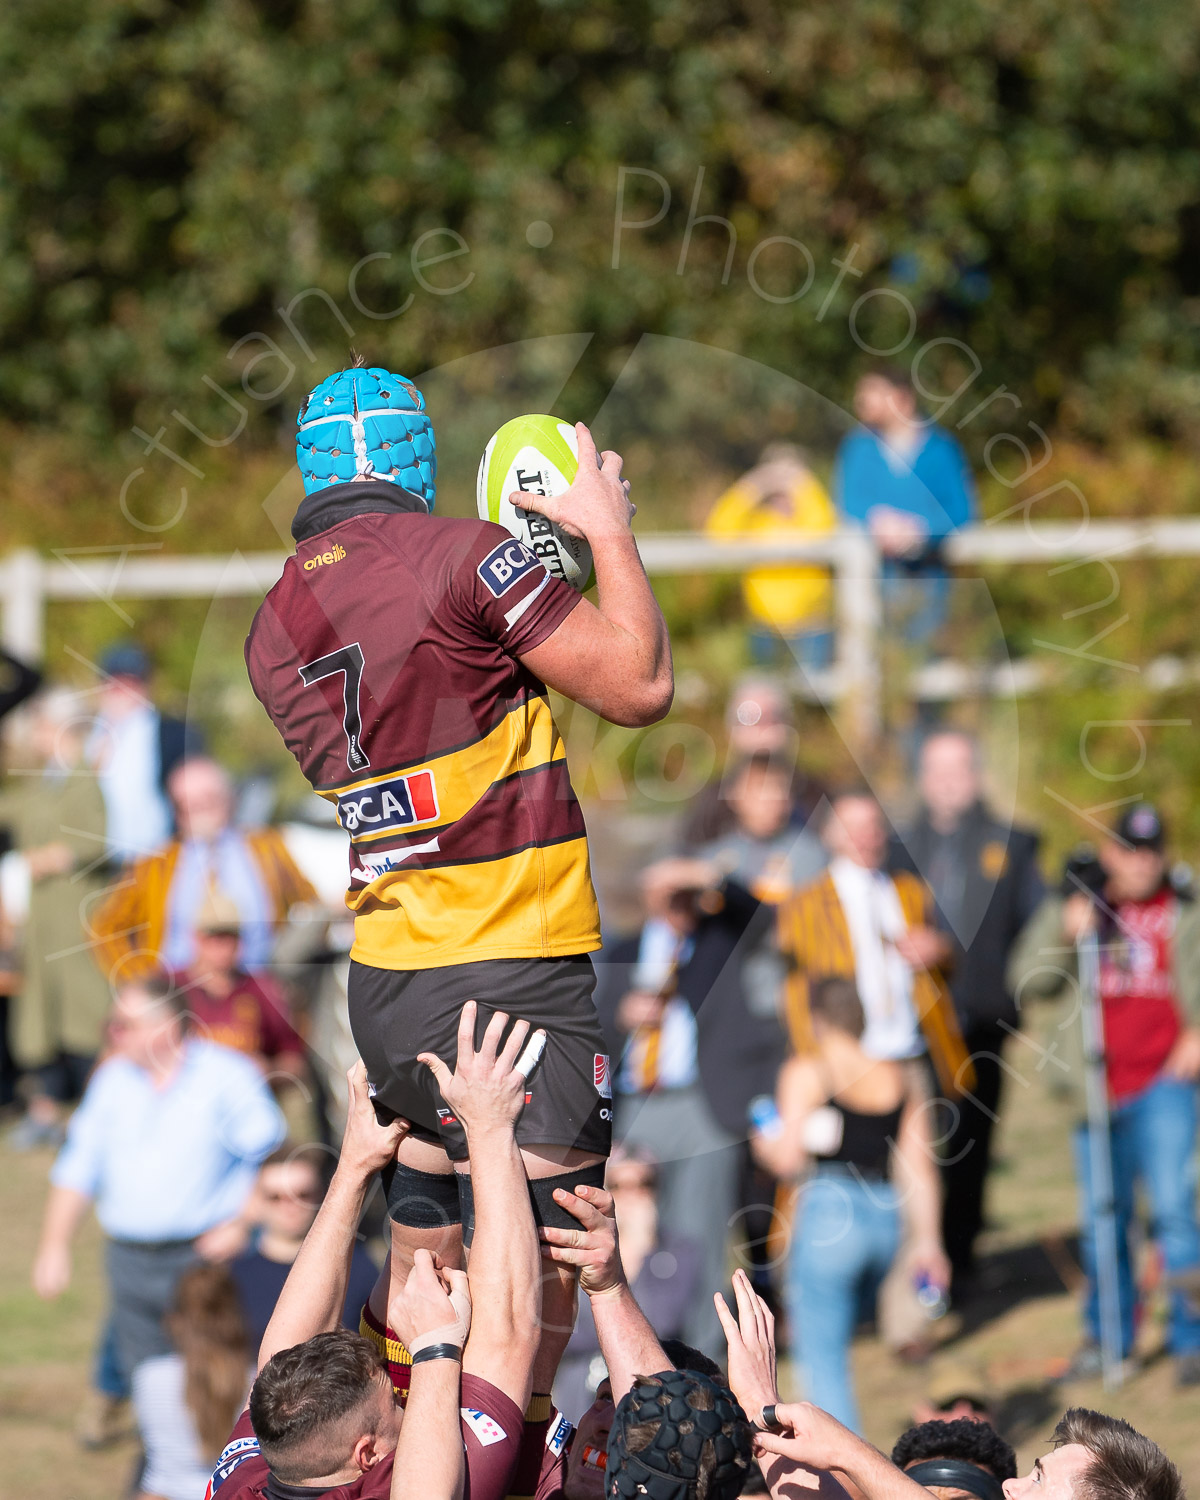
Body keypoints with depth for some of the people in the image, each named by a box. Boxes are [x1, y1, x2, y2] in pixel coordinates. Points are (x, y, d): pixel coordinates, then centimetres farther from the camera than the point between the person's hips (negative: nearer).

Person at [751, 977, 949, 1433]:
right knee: (833, 1341, 24)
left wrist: (763, 1143, 14)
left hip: (831, 1213, -6)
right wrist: (927, 1241, 12)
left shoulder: (805, 1073, -3)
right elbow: (919, 1169, 9)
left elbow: (787, 1160, -8)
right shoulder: (898, 1079, 11)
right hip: (886, 1218, 6)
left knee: (822, 1358, -1)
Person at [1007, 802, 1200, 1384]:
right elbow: (1027, 980, 0)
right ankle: (1108, 1332, 23)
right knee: (1101, 1220, 7)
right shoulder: (1071, 906, 8)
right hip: (1098, 1089, 2)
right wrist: (1065, 933, -16)